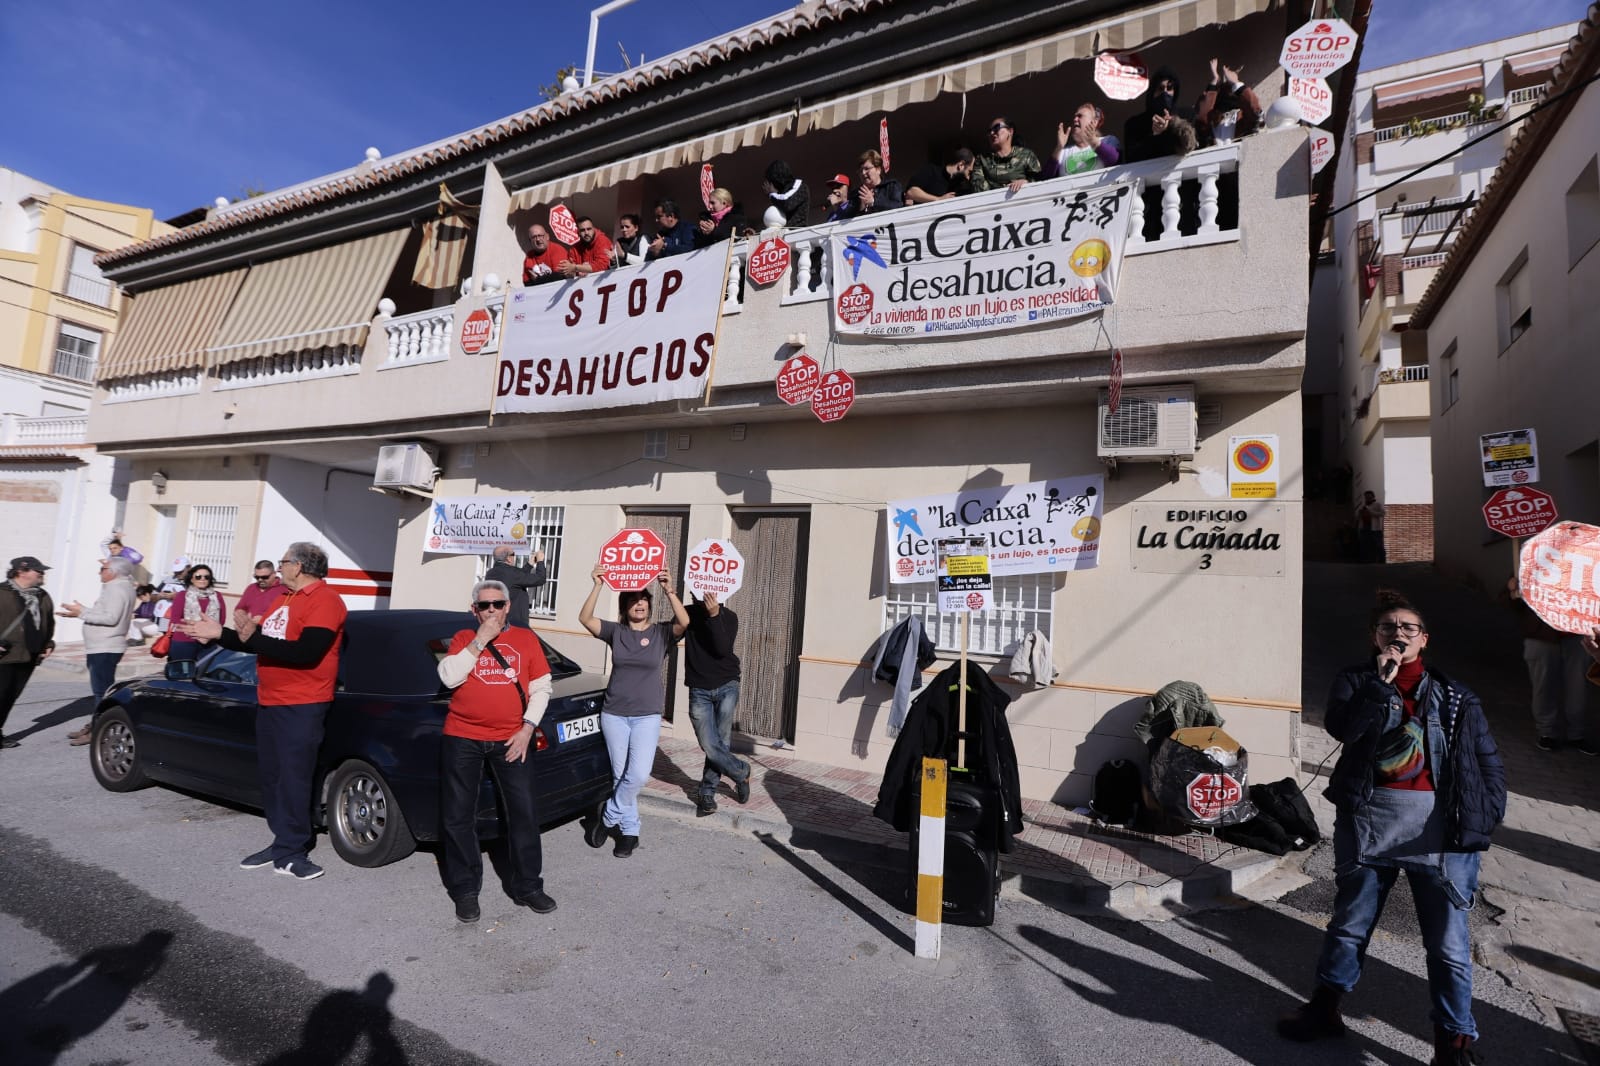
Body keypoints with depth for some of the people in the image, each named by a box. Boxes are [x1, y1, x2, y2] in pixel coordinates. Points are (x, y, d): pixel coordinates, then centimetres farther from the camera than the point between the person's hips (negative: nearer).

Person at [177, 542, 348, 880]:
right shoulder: (286, 599, 16)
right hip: (268, 702, 9)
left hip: (300, 707, -9)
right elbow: (260, 641, 21)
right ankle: (283, 844, 23)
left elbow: (305, 653, -25)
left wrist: (252, 638, -24)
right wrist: (217, 633, 14)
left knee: (292, 779, -5)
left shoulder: (324, 600, -15)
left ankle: (291, 852, 5)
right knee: (272, 777, 13)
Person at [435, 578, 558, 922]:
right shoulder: (463, 638, 5)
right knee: (458, 816, 6)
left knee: (523, 813, 2)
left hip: (510, 739, 0)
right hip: (462, 739, 0)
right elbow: (449, 677, -11)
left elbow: (541, 688, 5)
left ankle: (528, 887, 16)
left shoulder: (525, 638, 5)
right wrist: (480, 641, -14)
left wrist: (527, 728, -5)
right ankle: (465, 890, 23)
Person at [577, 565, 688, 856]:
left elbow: (684, 622, -23)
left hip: (647, 716, -1)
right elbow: (585, 618, -14)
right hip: (613, 714, 1)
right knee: (620, 775, 8)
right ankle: (630, 831, 24)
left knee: (639, 775, -13)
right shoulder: (615, 632, 0)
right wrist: (598, 586, -26)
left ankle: (608, 818, 11)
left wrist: (669, 590, -35)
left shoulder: (661, 633, -3)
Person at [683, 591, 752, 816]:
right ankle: (742, 773, 21)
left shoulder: (728, 616, -4)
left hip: (726, 687, -1)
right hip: (699, 691, 1)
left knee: (721, 742, -2)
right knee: (710, 746, -5)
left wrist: (714, 615, -29)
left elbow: (722, 649, -17)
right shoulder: (688, 613, 1)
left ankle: (707, 792, 19)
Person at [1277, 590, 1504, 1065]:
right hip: (1368, 820, 0)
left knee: (1449, 942, 6)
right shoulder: (1357, 680, 4)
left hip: (1439, 827, 0)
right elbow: (1340, 726, -15)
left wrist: (1481, 823, -3)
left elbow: (1489, 766, 8)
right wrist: (1382, 683, -17)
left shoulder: (1456, 698, 8)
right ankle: (1325, 1006, 31)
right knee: (1350, 923, 14)